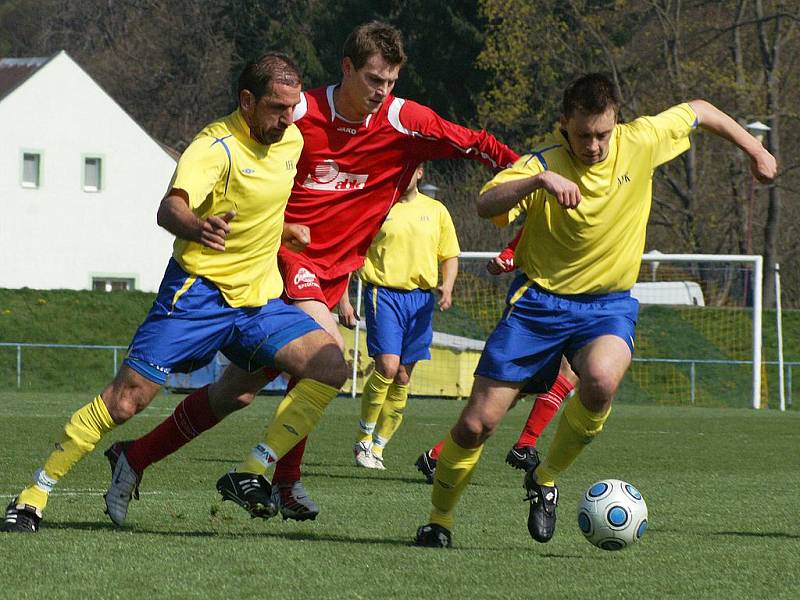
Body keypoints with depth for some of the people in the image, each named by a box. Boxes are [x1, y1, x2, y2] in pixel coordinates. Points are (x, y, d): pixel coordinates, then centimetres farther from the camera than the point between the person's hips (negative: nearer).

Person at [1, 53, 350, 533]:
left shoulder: (291, 139, 5)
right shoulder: (216, 147, -18)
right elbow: (170, 208, -38)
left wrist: (288, 232, 19)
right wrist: (198, 229, -58)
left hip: (260, 299, 6)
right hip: (198, 292, -6)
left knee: (330, 367, -14)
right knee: (126, 399, -10)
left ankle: (253, 476, -9)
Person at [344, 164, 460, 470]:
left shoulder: (436, 210, 12)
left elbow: (450, 256, 17)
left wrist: (447, 287, -2)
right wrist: (343, 298, -3)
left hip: (421, 297, 4)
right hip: (384, 293, -4)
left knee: (403, 377, 4)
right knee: (387, 367, -18)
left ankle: (378, 448, 13)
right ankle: (363, 439, -2)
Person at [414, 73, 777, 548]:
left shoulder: (640, 142, -8)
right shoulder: (545, 162, -16)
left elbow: (699, 111, 10)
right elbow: (486, 205, -32)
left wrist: (755, 150, 17)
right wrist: (540, 181, -47)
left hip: (608, 304, 1)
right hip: (539, 300, -1)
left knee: (602, 379, -34)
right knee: (477, 423, -6)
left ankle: (546, 481, -9)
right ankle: (440, 519, 20)